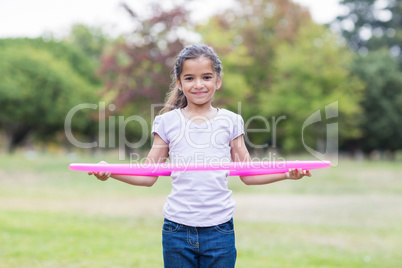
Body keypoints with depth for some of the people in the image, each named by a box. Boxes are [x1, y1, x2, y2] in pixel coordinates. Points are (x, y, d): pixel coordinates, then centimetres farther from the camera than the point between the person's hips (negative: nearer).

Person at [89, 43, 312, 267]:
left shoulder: (230, 122, 5)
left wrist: (286, 173, -6)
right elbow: (149, 176, 4)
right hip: (177, 229, 0)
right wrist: (109, 172, -10)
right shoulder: (167, 123, 3)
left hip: (219, 230, 0)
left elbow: (248, 175, 8)